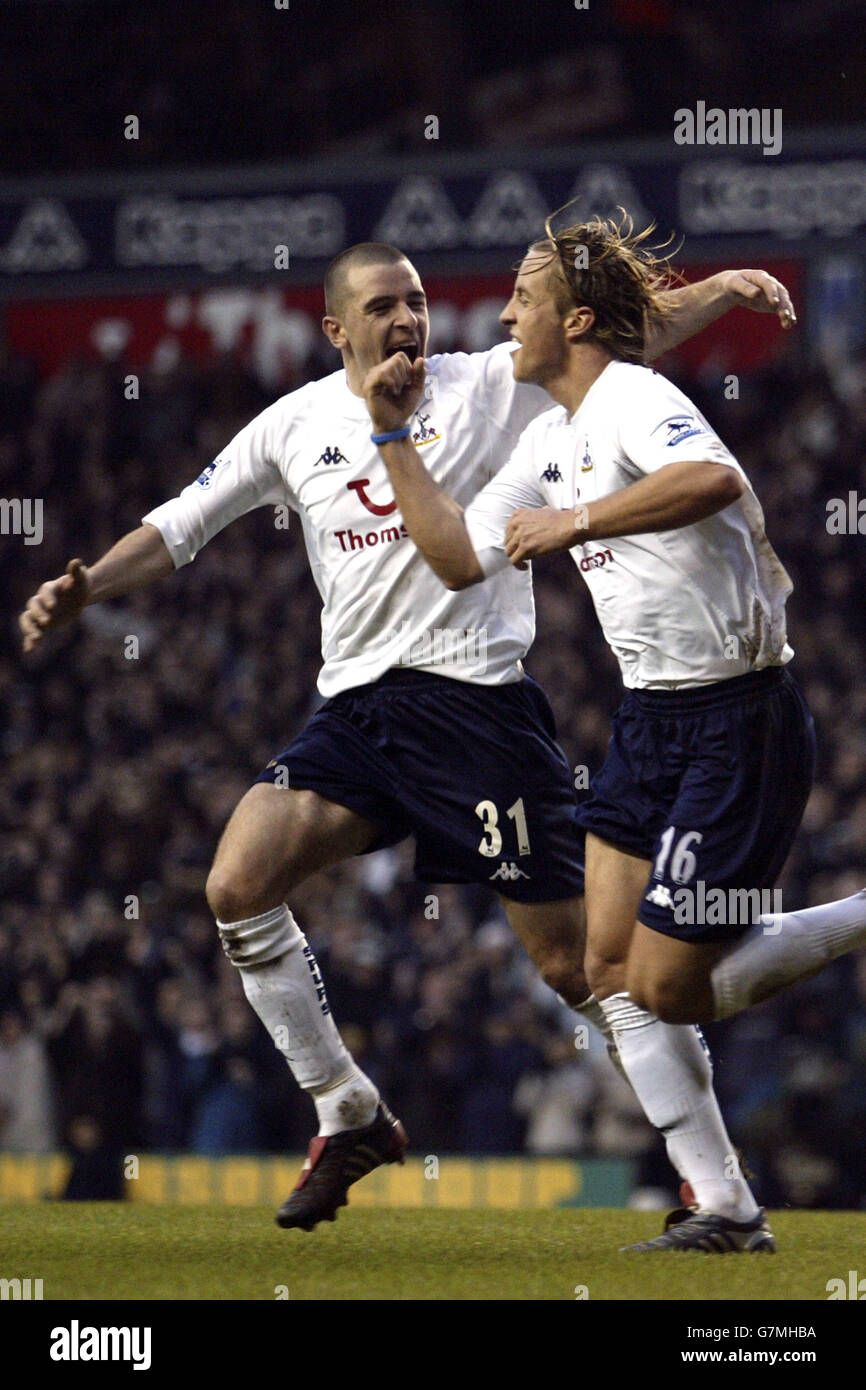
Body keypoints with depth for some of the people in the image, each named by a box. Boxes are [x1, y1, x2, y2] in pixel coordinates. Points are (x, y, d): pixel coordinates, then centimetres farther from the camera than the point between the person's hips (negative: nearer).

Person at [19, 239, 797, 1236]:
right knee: (237, 889, -13)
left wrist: (723, 287, -20)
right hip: (355, 707, 4)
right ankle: (350, 1119, 1)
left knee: (572, 965, -5)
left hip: (477, 697, -4)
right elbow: (181, 526, 15)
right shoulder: (293, 426, 10)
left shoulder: (486, 387, 1)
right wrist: (86, 586, 1)